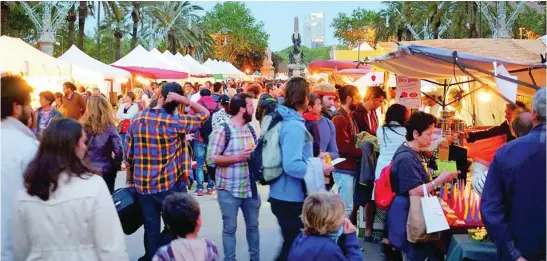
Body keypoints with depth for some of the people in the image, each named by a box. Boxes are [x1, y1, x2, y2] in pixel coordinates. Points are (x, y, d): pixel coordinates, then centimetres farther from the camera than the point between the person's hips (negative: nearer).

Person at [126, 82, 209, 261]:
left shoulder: (137, 120, 0)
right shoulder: (175, 121, -13)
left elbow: (128, 155, 5)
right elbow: (204, 113, -1)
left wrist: (130, 181, 16)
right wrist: (183, 99, -11)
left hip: (143, 185, 4)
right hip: (171, 185, -4)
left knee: (151, 229, 12)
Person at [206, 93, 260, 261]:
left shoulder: (251, 129, 6)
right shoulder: (222, 130, -13)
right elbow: (211, 159, -17)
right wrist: (238, 157, -23)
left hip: (250, 188, 6)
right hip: (229, 190, -6)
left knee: (253, 225, 18)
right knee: (229, 228, 8)